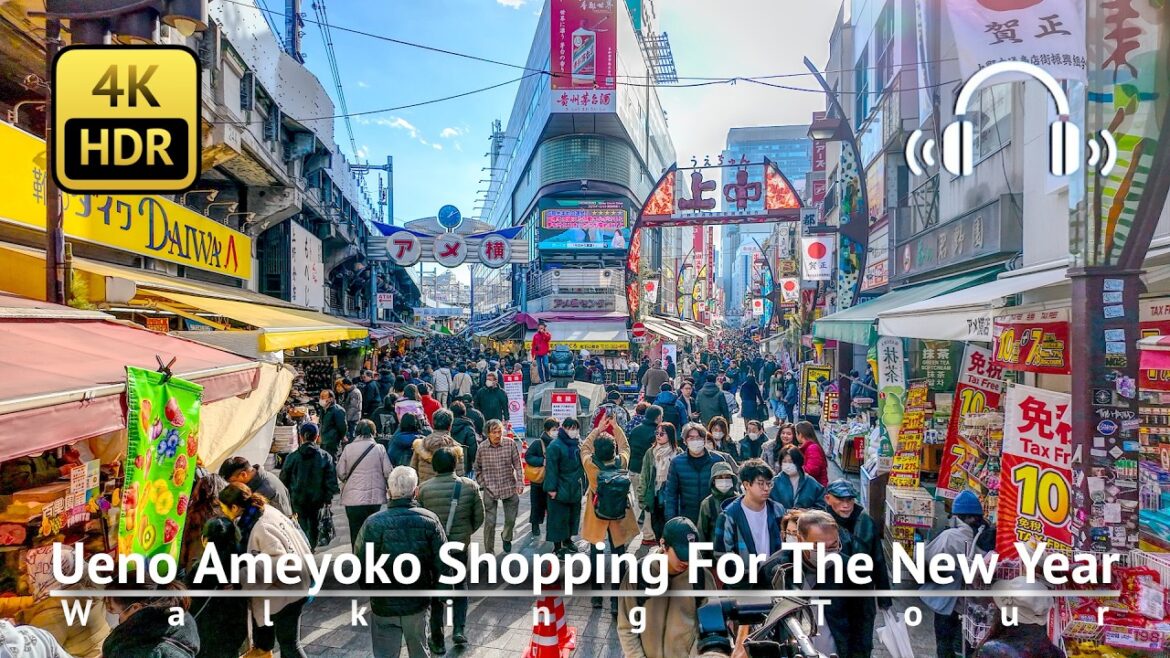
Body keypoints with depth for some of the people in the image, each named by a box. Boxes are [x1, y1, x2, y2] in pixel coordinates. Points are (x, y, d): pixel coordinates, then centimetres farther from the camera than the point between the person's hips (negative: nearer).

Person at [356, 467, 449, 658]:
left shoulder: (373, 523, -17)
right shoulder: (430, 520, -12)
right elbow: (442, 564, -9)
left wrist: (370, 590, 7)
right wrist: (433, 590, 9)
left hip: (384, 605, -2)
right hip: (418, 603, 2)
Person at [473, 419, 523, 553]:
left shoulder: (510, 443, -8)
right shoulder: (482, 447, -6)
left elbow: (517, 465, -1)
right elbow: (477, 469, 7)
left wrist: (520, 482, -7)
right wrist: (483, 484, 1)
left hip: (510, 488, 1)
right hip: (490, 490, -1)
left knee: (510, 519, 13)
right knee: (490, 523, -1)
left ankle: (506, 537, 46)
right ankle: (489, 553, 13)